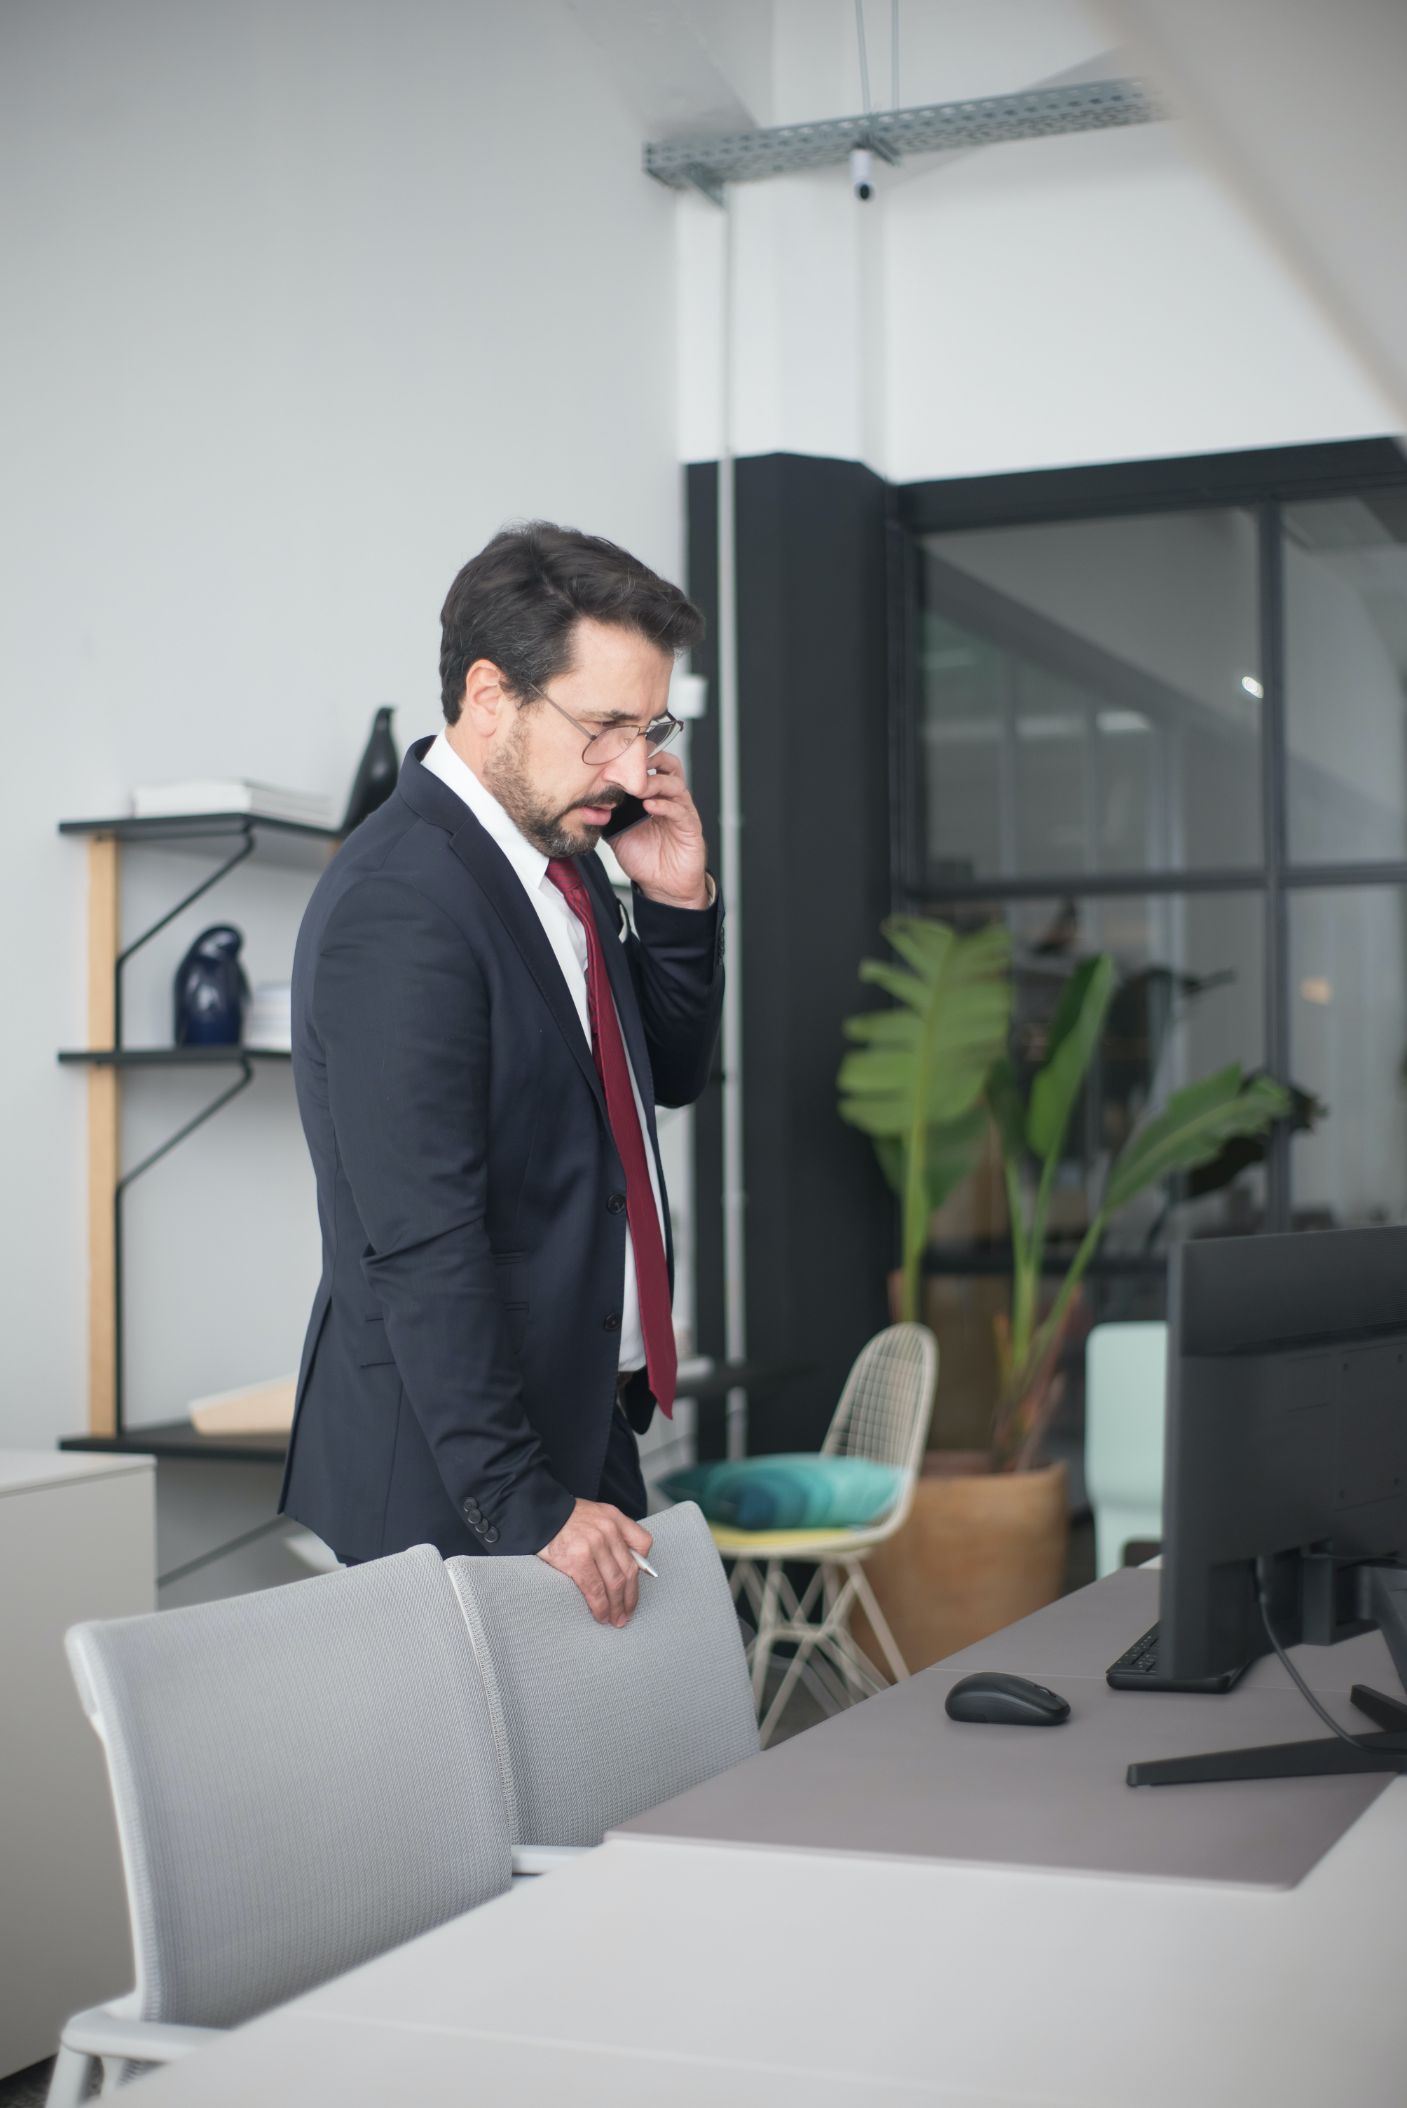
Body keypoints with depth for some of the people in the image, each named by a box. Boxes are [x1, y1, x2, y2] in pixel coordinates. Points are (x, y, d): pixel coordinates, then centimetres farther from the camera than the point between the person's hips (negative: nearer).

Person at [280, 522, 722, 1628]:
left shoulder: (557, 851, 7)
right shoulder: (400, 907, -21)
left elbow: (668, 1074, 18)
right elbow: (422, 1249, -24)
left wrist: (676, 902, 1)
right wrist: (526, 1505, -22)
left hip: (582, 1435, 9)